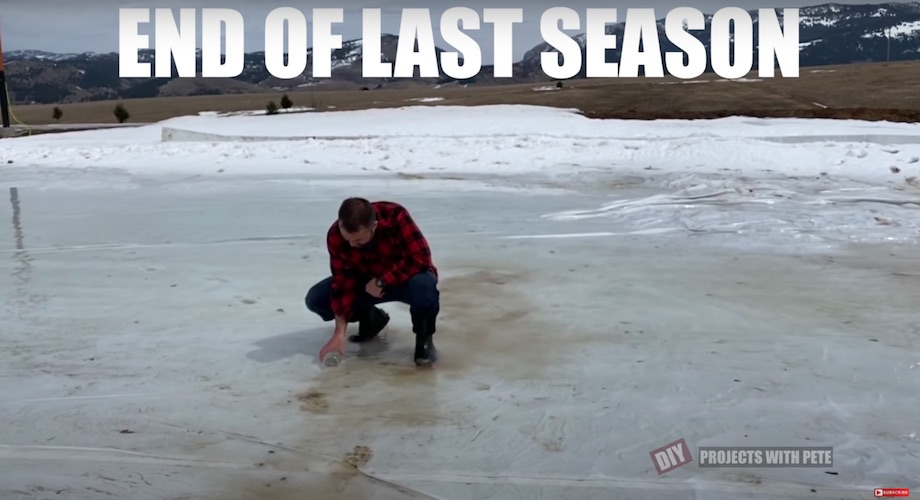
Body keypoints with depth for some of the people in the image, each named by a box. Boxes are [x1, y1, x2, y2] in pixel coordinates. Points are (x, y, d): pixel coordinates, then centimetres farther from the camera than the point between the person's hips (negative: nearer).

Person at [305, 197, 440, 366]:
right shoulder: (335, 236, -21)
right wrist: (339, 333, -22)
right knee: (315, 299, -13)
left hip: (404, 279, -4)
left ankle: (424, 338, -10)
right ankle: (371, 319, 12)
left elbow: (420, 259, -34)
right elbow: (342, 283, -18)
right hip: (367, 283, 4)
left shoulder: (396, 216, -32)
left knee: (423, 285, -40)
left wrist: (381, 281, -29)